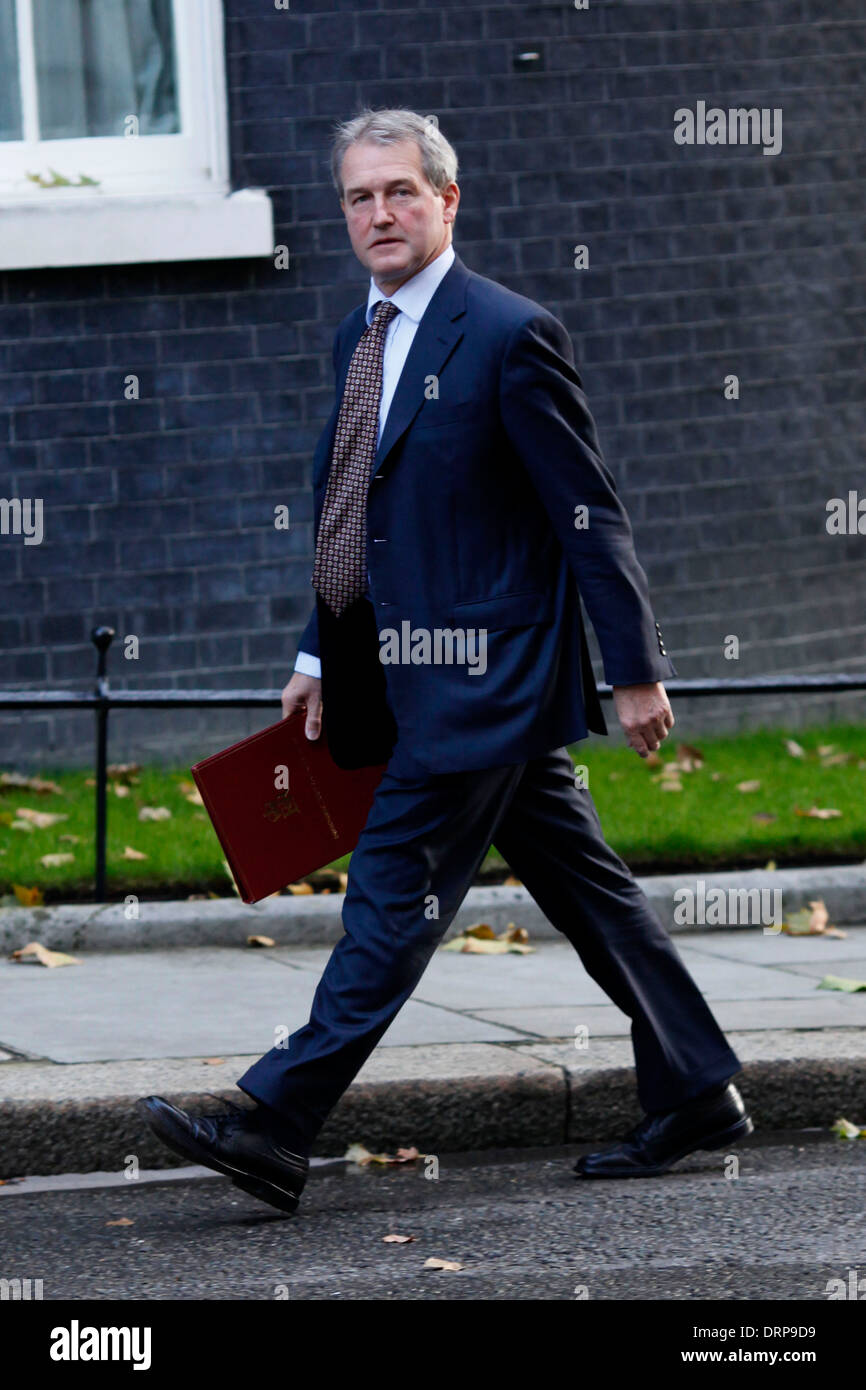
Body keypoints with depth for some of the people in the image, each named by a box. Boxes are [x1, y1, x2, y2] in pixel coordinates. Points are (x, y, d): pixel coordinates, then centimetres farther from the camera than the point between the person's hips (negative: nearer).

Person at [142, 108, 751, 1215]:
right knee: (579, 886, 13)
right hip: (411, 671, 9)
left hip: (476, 675, -9)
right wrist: (321, 655, 15)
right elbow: (353, 516, 21)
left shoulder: (510, 336, -11)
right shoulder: (358, 337, 14)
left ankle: (275, 1129, -10)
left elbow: (588, 515, -11)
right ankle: (696, 1096, 20)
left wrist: (635, 669, -11)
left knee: (395, 894, -8)